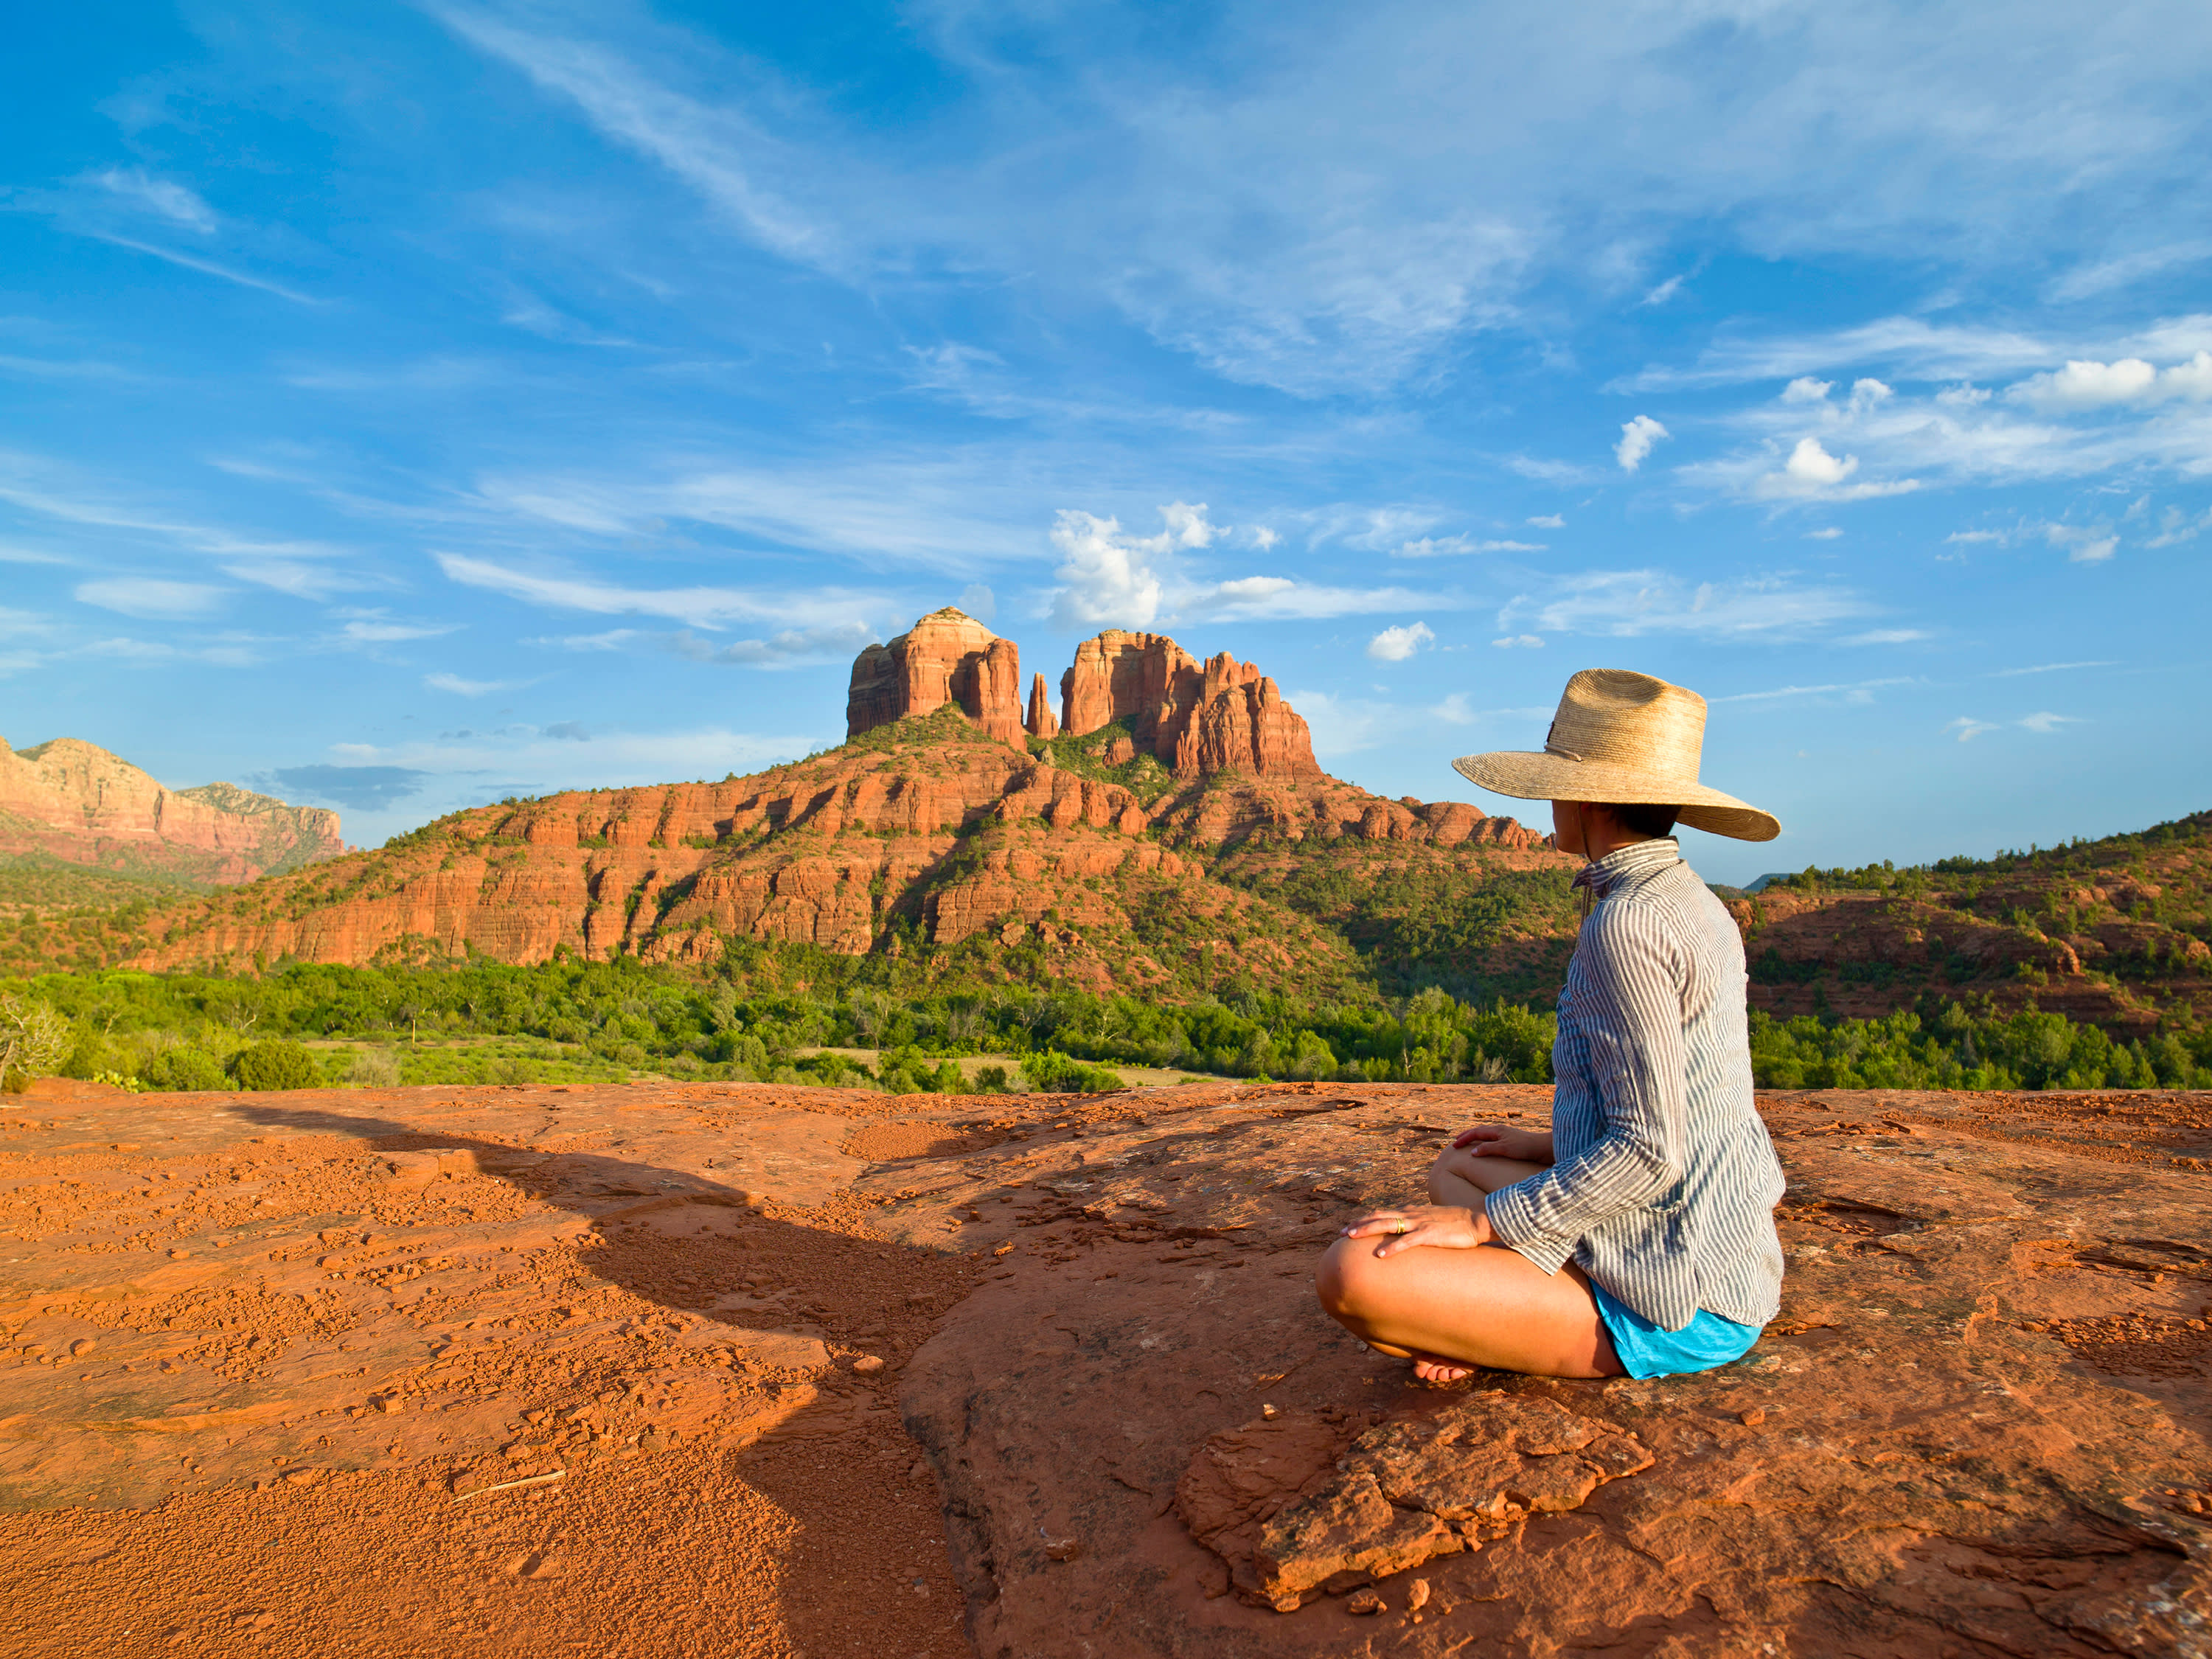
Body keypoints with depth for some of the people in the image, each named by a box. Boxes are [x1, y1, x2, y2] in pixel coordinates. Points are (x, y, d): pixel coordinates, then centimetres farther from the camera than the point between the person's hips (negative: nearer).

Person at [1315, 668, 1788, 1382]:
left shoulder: (1626, 925, -21)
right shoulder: (1695, 905, 10)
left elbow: (1649, 1150, -24)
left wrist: (1485, 1223, -18)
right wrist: (1553, 1147, 22)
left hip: (1670, 1308, -10)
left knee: (1354, 1273, -22)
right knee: (1456, 1171, 27)